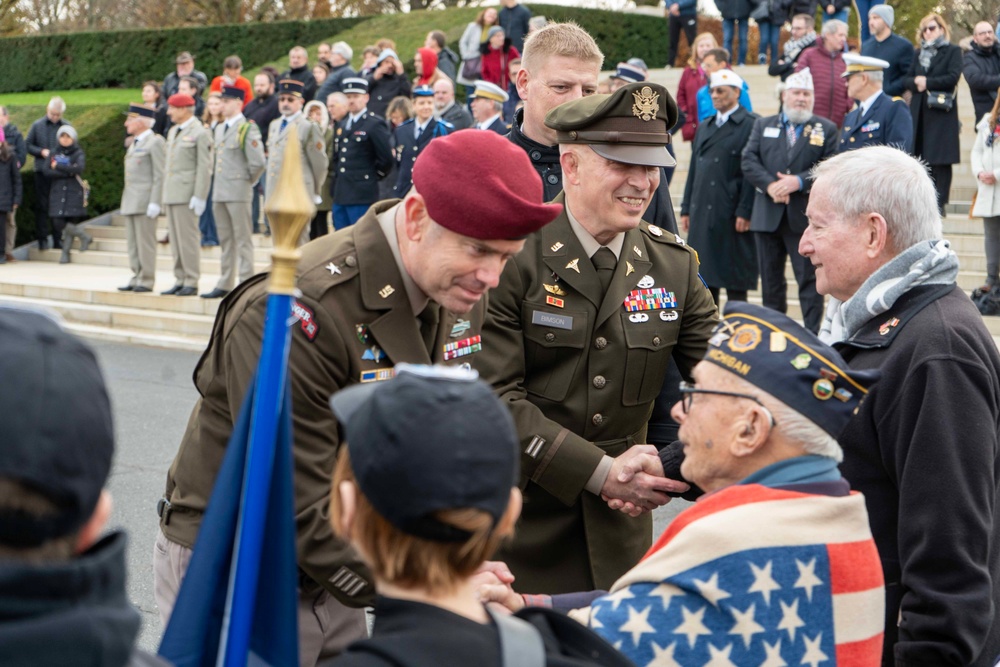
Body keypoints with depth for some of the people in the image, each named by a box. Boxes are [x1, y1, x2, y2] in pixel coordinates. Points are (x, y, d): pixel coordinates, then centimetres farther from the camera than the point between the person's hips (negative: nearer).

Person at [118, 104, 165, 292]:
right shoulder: (134, 143, 20)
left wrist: (154, 203, -19)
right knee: (133, 243, 9)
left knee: (145, 243, -6)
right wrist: (125, 200, 18)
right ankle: (136, 278, 14)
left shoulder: (155, 142, -7)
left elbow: (160, 176, -13)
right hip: (130, 202, 9)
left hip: (145, 202, -9)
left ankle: (146, 281, -2)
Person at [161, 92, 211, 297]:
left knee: (187, 238, -7)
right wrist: (165, 192, 18)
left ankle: (191, 282, -3)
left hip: (187, 194, -8)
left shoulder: (200, 133, -8)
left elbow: (204, 168, -12)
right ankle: (180, 280, 13)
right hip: (171, 194, 8)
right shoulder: (173, 132, 19)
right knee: (175, 240, 8)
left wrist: (199, 197, -17)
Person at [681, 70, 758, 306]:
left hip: (732, 214, -7)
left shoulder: (751, 125, -5)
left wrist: (744, 212, -16)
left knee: (734, 278, -2)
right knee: (705, 277, 9)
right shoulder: (705, 127, 18)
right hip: (702, 213, 7)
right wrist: (686, 208, 13)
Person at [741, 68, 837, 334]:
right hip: (768, 215, 3)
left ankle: (812, 334, 1)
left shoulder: (826, 129, 5)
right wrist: (770, 185, -14)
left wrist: (799, 181, -19)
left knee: (810, 279, -3)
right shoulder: (763, 125, 12)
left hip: (805, 215, -3)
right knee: (771, 279, 10)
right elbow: (748, 161, 1)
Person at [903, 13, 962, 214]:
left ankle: (939, 203, -5)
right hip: (920, 112, 5)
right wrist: (916, 83, -9)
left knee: (941, 160, -6)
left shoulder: (953, 51, 4)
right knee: (921, 158, 1)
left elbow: (953, 77, -9)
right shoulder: (919, 54, 19)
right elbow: (906, 79, 12)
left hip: (942, 113, -4)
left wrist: (927, 82, -10)